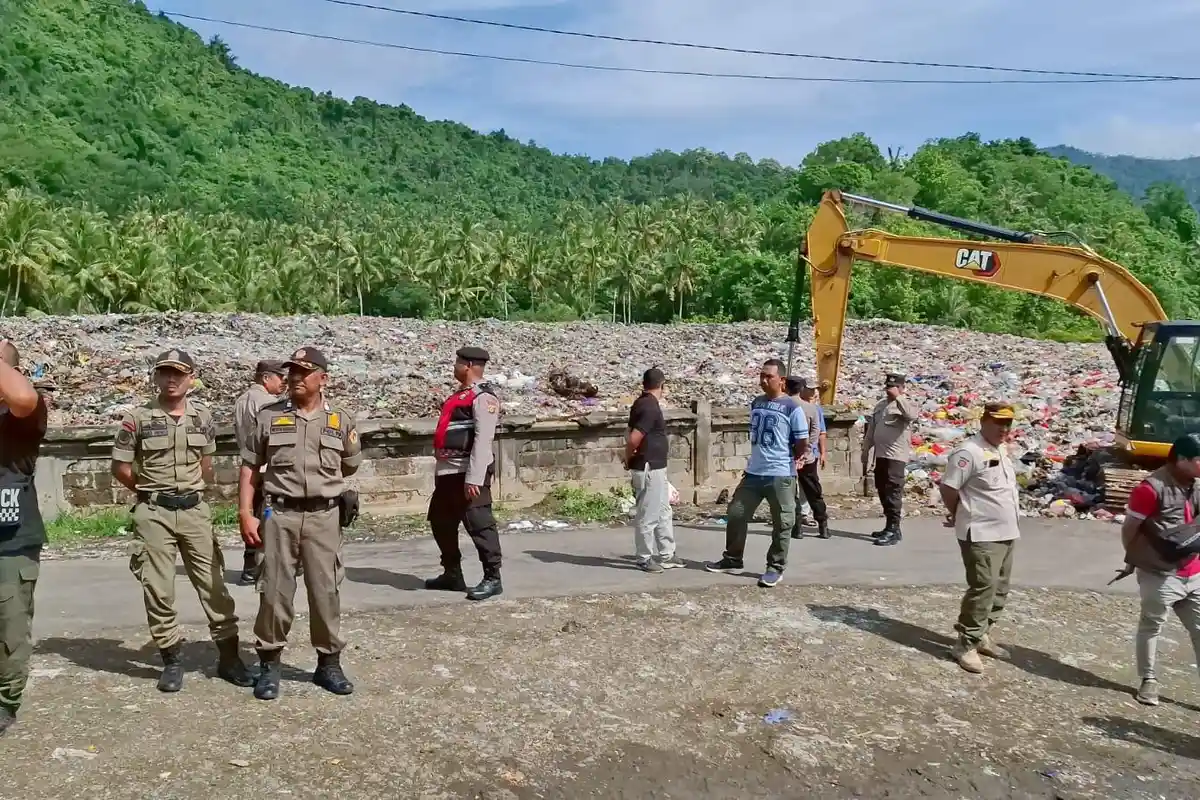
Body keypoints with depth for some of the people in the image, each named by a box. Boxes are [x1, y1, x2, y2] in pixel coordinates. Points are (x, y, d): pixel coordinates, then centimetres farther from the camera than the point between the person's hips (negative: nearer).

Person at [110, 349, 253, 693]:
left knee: (213, 584, 4)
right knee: (158, 590, 3)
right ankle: (172, 660, 16)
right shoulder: (137, 418, -5)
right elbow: (120, 467, 0)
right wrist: (151, 491, 4)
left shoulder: (203, 416, 4)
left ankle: (228, 656, 13)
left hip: (195, 510, 2)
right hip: (154, 513, -2)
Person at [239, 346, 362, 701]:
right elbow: (249, 468, 4)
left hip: (324, 516, 0)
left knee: (326, 591, 6)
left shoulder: (342, 420, 3)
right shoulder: (269, 416, 3)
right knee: (275, 591, 4)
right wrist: (246, 515, -2)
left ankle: (329, 663, 20)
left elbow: (350, 467, 17)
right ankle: (269, 663, 19)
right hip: (279, 515, 0)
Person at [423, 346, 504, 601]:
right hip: (447, 472, 11)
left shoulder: (483, 397, -12)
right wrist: (441, 468, 19)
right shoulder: (460, 394, 18)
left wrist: (474, 478, -25)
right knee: (440, 522, 17)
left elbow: (483, 440, -20)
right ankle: (452, 574, 30)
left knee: (479, 524, -7)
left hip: (467, 473, -11)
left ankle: (492, 579, 3)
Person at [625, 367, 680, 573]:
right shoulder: (651, 407, -20)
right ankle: (644, 559, 11)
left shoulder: (642, 403, 11)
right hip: (648, 469, -10)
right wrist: (629, 459, -8)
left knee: (663, 513, 18)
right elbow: (633, 439, -26)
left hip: (656, 469, 10)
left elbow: (631, 434, 17)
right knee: (647, 516, 1)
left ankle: (665, 555, 27)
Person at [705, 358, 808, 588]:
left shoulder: (792, 408, -11)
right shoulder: (756, 403, 9)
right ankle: (732, 560, 24)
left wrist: (785, 460, 2)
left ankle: (775, 568, 17)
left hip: (780, 476, -6)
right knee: (735, 515, 10)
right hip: (753, 473, 6)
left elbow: (803, 444, -8)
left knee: (781, 525, 4)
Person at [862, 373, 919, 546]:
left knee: (893, 493, -10)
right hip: (880, 455, 8)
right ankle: (890, 527, 22)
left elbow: (912, 415, -31)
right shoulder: (880, 405, 16)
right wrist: (865, 450, 17)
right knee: (883, 492, 13)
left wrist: (898, 397, -26)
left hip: (896, 456, -8)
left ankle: (893, 531, -8)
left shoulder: (906, 404, -5)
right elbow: (871, 430, 20)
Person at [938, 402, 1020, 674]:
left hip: (1006, 532, 9)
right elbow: (948, 488, -18)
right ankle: (966, 644, -2)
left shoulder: (1002, 450, 13)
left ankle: (982, 635, 28)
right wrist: (959, 515, -2)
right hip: (981, 534, -9)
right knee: (983, 588, -11)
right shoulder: (970, 452, -18)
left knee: (999, 589, 15)